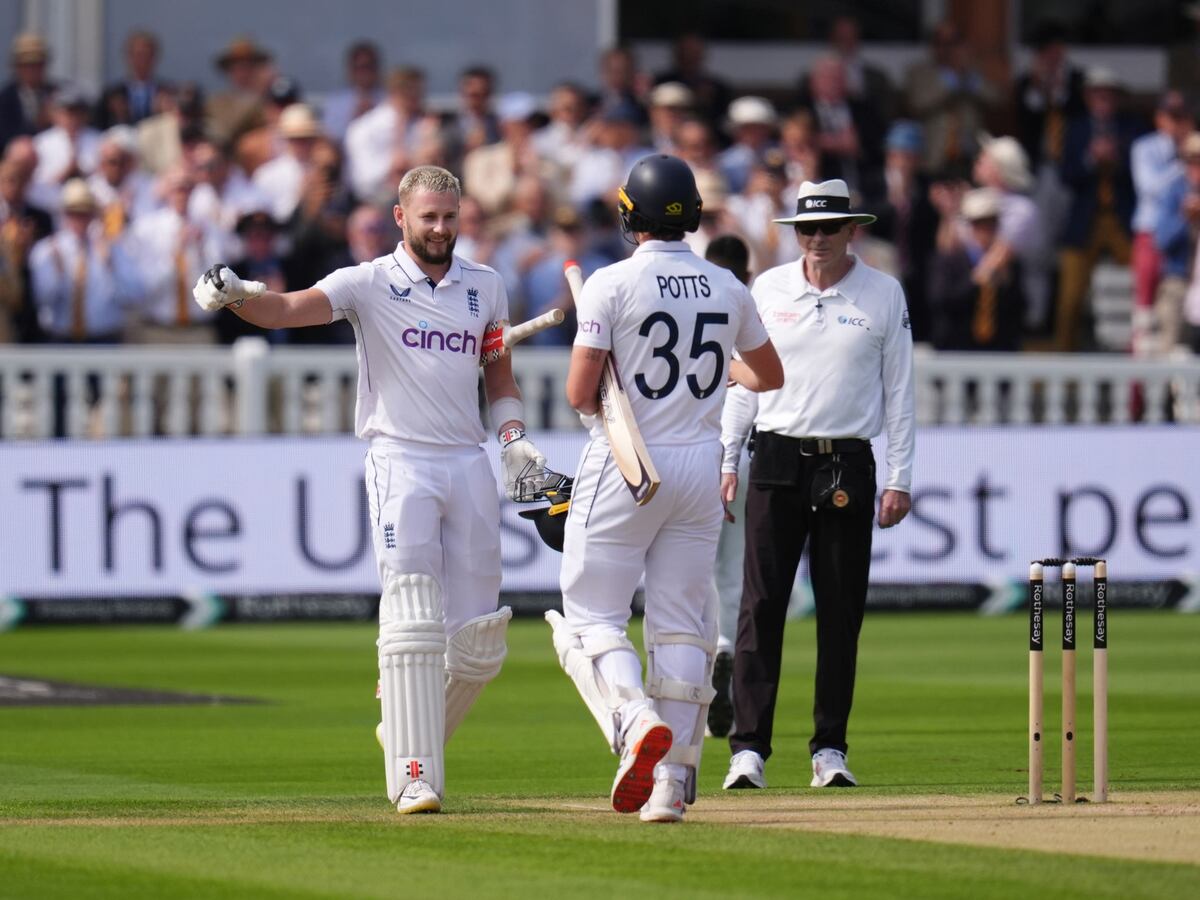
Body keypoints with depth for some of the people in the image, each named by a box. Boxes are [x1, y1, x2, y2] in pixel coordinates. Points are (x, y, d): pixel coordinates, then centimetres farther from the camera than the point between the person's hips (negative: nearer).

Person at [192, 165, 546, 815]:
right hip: (401, 462, -4)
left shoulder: (484, 287, 14)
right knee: (413, 624, -15)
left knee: (477, 647, 2)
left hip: (470, 466, 4)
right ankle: (414, 778, -15)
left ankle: (407, 732, 26)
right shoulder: (369, 284, -1)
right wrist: (235, 296, -37)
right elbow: (290, 309, -16)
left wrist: (513, 438, 3)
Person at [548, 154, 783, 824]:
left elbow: (580, 393, -14)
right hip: (701, 464, 4)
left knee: (591, 616, 1)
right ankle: (673, 781, 4)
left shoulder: (612, 285, -10)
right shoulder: (728, 289, 5)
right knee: (682, 625, 7)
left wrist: (601, 402, 8)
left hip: (625, 468, -4)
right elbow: (770, 376, 20)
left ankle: (636, 720, -25)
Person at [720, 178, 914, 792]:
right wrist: (726, 461, 6)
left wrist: (899, 478, 0)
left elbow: (898, 389, 5)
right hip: (777, 463, 0)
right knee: (761, 605, -7)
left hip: (848, 465, 0)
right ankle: (749, 747, -9)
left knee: (841, 612, 2)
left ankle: (830, 748, 10)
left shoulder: (884, 294, 4)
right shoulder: (768, 289, 7)